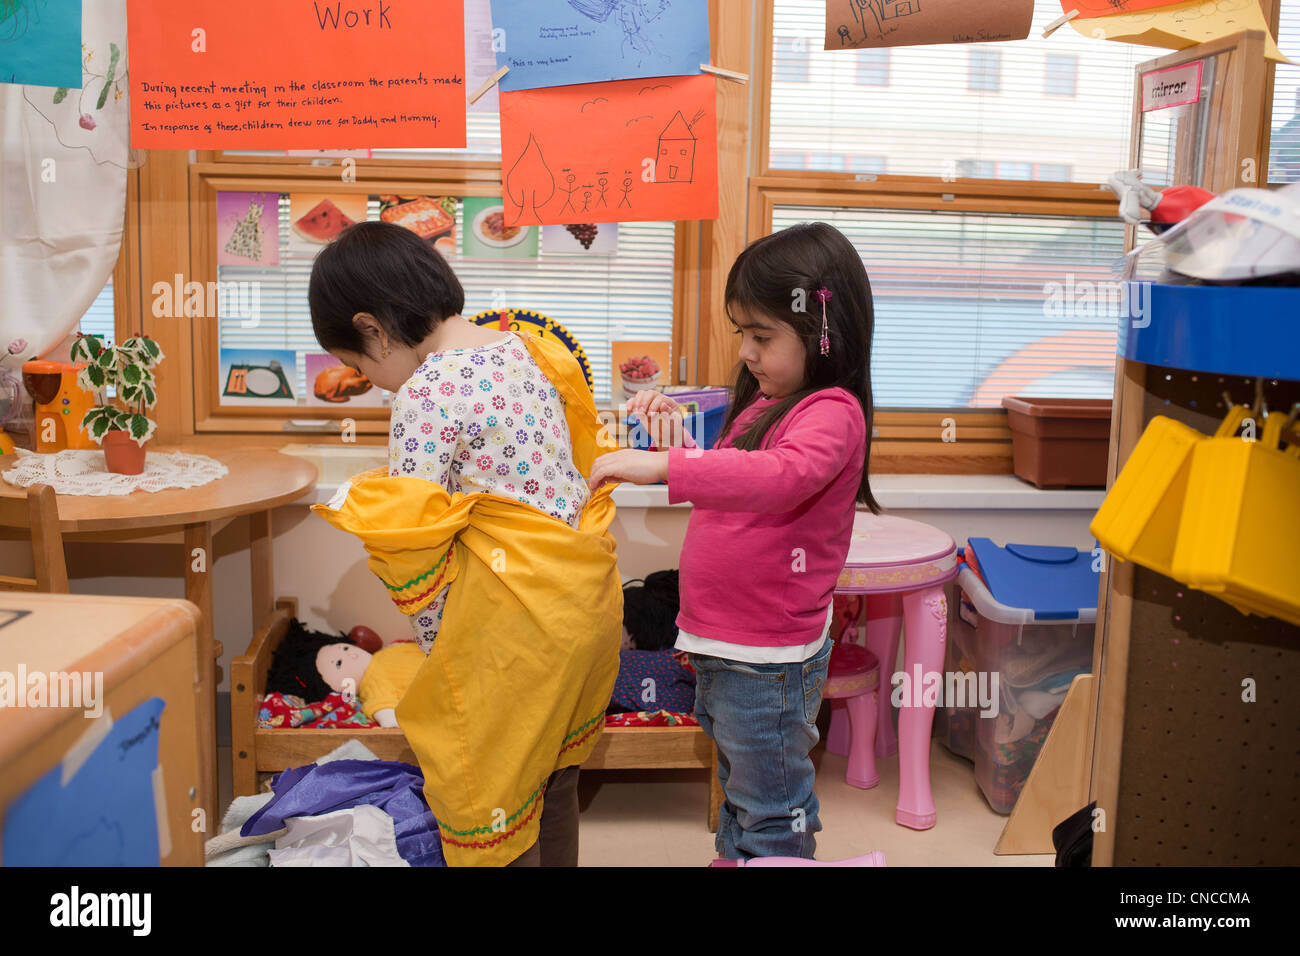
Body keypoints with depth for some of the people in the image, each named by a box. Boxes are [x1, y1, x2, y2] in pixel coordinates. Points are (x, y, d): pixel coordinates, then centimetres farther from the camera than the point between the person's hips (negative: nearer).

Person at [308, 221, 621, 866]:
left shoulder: (424, 395, -17)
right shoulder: (524, 352, 7)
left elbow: (415, 546, -14)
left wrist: (439, 650, -1)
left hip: (516, 619, -8)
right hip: (588, 593, 9)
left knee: (493, 800, 10)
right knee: (554, 779, 24)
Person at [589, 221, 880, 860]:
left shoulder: (832, 412, -20)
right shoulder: (765, 403, 10)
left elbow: (780, 476, -41)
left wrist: (664, 466, -45)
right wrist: (677, 437, 7)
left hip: (769, 657, -9)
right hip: (721, 642, 9)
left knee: (772, 816, 9)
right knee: (738, 785, 27)